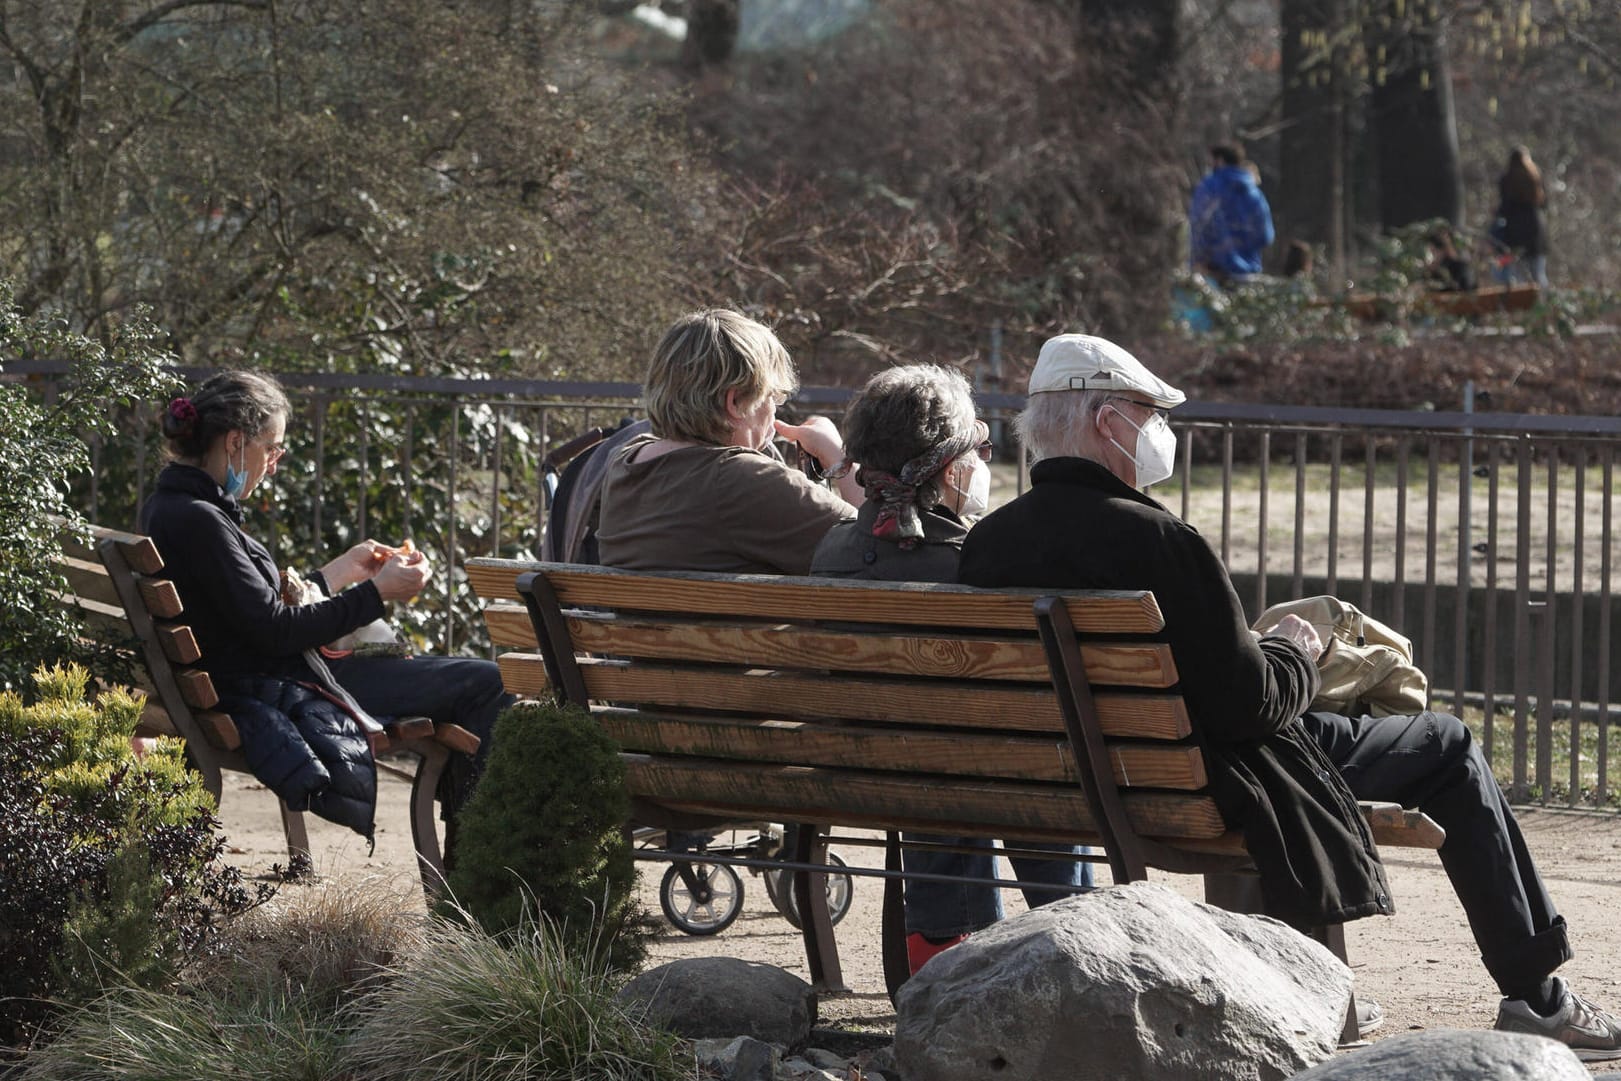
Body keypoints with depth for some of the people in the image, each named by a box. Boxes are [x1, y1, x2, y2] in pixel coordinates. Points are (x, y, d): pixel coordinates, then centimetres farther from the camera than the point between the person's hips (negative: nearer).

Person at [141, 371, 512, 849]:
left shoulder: (174, 507, 11)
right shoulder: (196, 520, -21)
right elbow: (274, 630, -21)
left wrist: (342, 570, 19)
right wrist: (377, 591, -14)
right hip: (272, 693, -11)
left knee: (484, 682, 13)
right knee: (485, 686, -6)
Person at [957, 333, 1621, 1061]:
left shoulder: (985, 545, -5)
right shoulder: (1152, 539, -28)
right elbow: (1248, 701, -25)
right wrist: (1293, 652, -2)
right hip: (1203, 786, -8)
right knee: (1447, 748, 11)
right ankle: (1535, 995, 19)